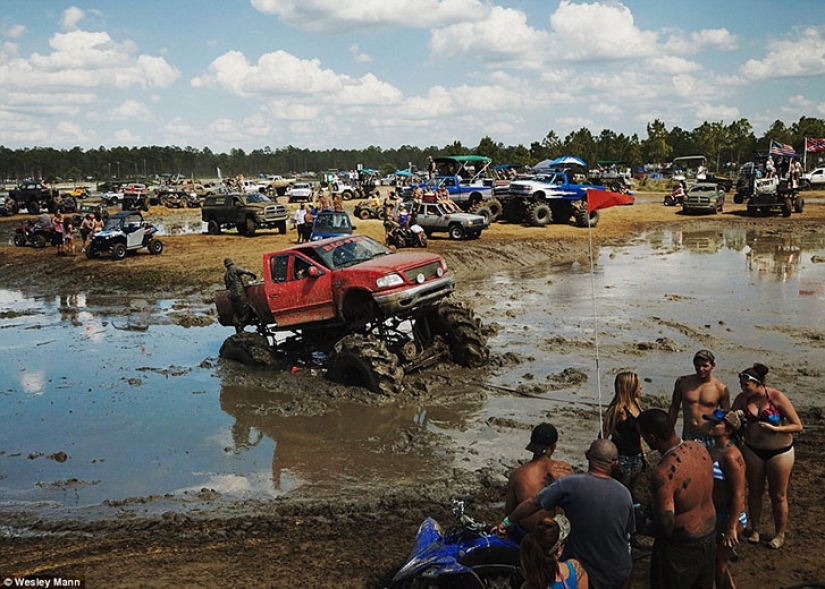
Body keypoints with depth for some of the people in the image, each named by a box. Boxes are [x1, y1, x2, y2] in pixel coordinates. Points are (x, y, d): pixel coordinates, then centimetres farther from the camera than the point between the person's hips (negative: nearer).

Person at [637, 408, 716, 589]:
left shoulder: (663, 474, -33)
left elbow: (665, 525, -30)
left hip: (681, 547, -7)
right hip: (709, 536, 7)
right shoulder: (699, 448, -8)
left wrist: (647, 529, -7)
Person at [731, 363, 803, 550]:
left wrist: (774, 429, -30)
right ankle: (754, 529, 34)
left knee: (778, 495, 8)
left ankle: (780, 534, 26)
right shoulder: (742, 398, -10)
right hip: (753, 451, 3)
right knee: (754, 491, 16)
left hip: (779, 452, -3)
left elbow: (798, 426, -18)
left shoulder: (777, 398, -21)